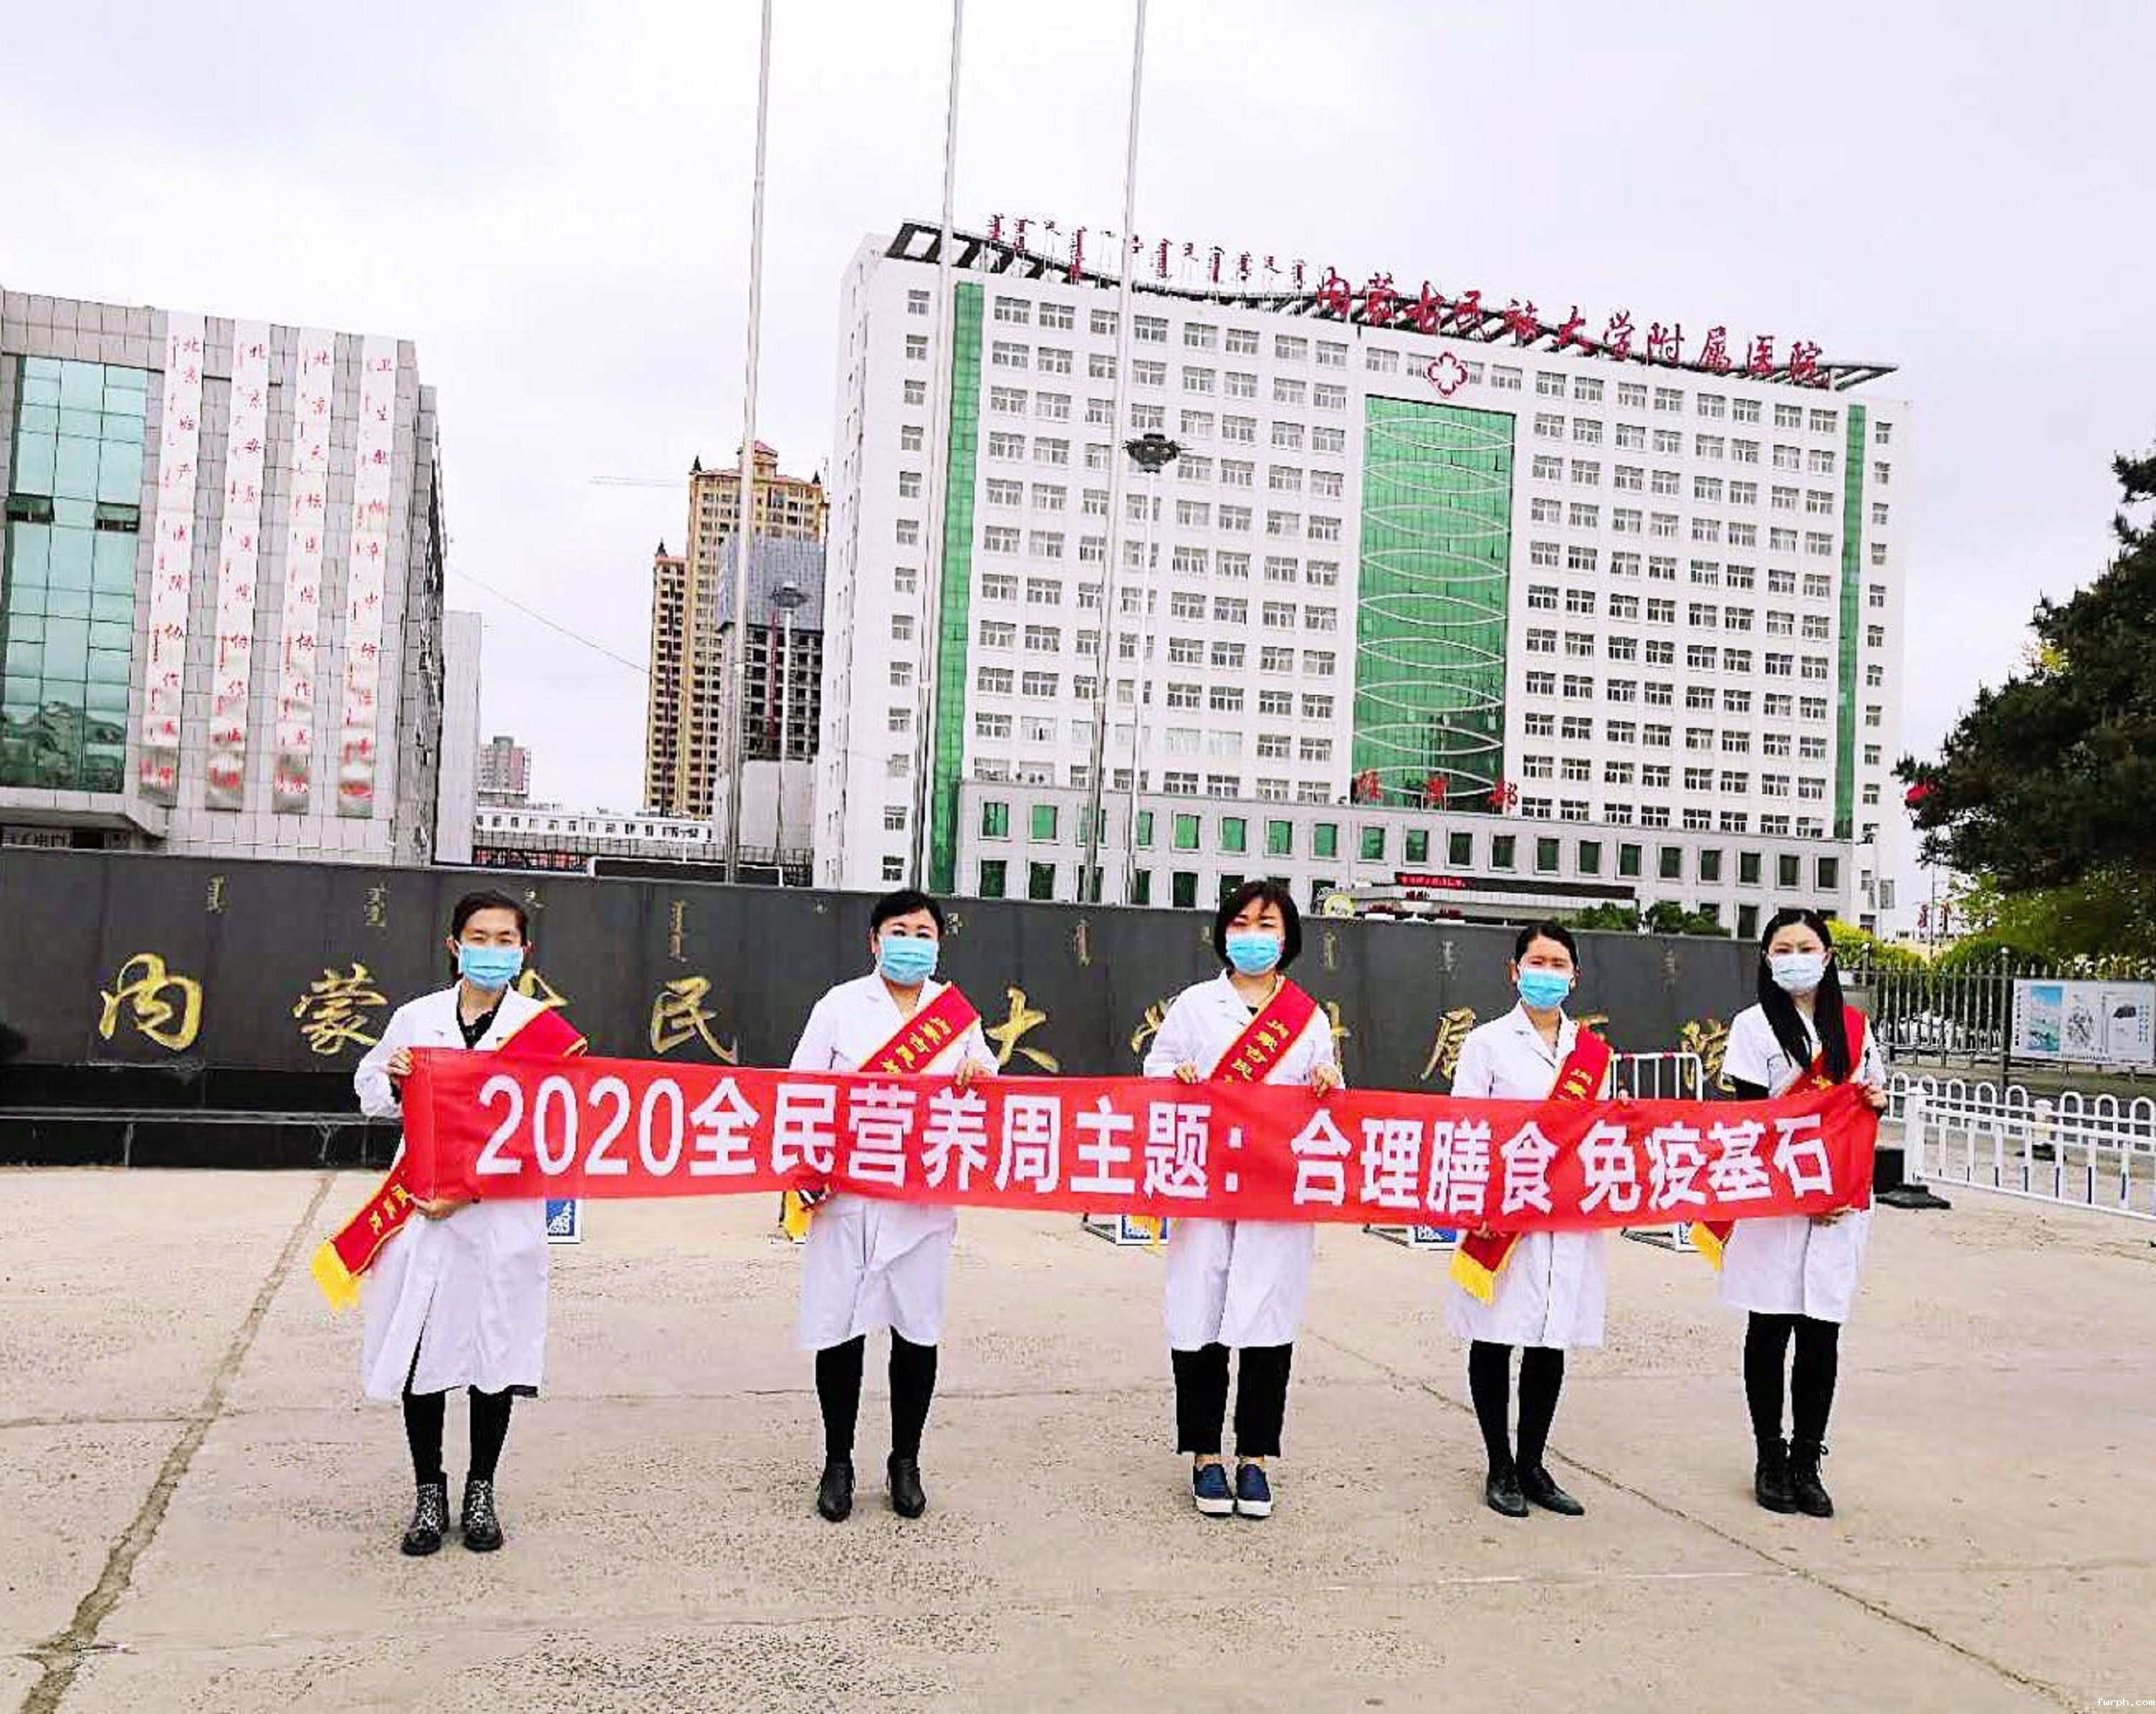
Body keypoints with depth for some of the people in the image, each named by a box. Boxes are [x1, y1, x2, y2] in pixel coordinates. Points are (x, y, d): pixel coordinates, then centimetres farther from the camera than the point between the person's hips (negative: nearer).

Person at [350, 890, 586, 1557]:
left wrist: (471, 1191, -15)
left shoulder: (542, 1029, -4)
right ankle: (429, 1493, 23)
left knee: (495, 1353, 7)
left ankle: (481, 1490, 25)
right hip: (420, 1215, 2)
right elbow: (368, 1087, 19)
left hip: (503, 1220, -2)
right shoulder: (415, 1019, 5)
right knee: (420, 1353, 6)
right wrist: (395, 1083, -6)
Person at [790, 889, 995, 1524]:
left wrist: (979, 1073, -7)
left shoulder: (959, 1012, 10)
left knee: (918, 1329, 6)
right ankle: (837, 1463, 19)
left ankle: (906, 1462, 23)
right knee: (839, 1328, 1)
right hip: (846, 1192, -1)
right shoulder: (841, 1005, 4)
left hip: (924, 1198, 2)